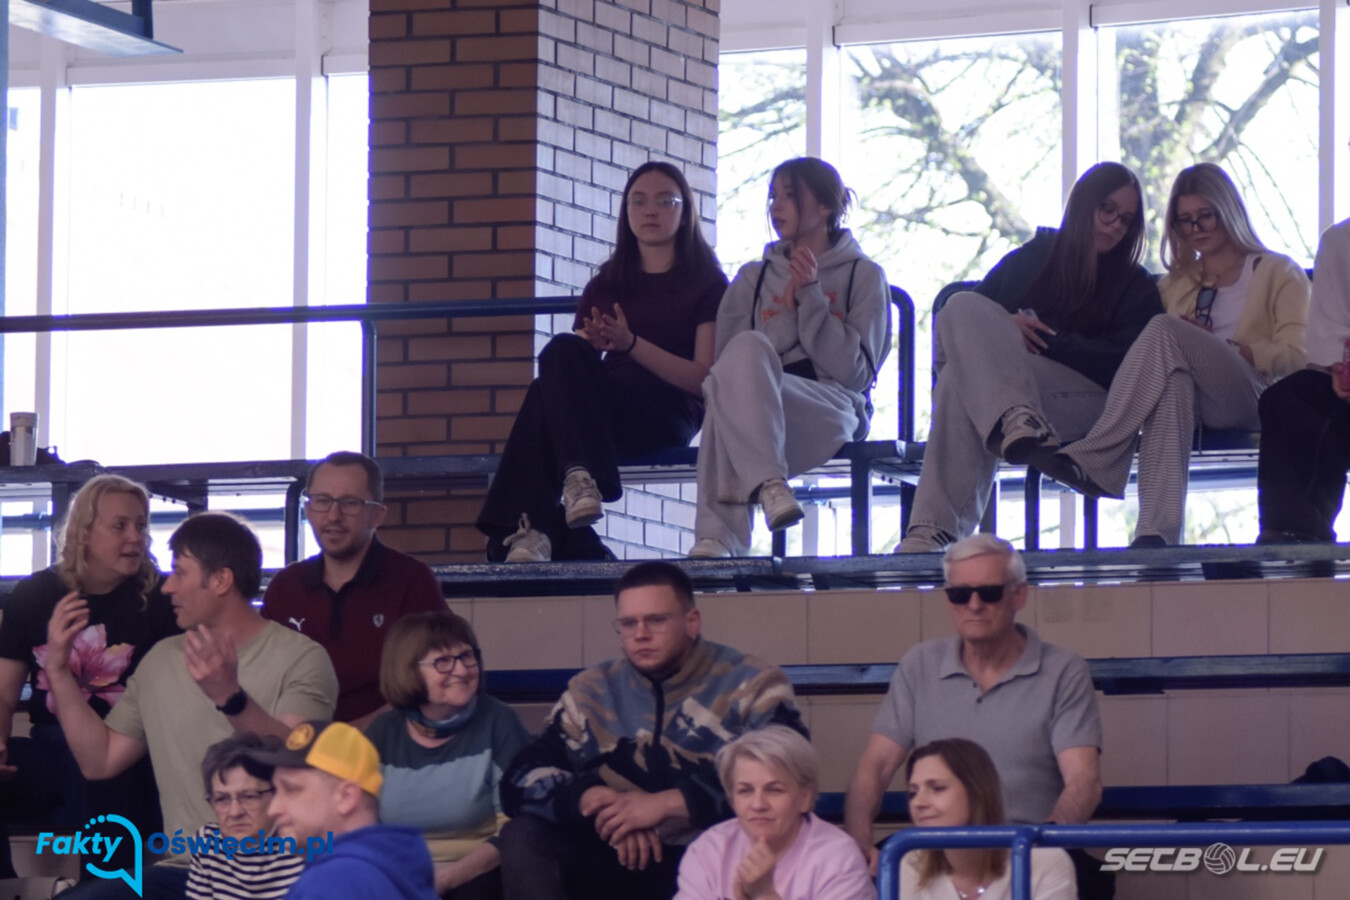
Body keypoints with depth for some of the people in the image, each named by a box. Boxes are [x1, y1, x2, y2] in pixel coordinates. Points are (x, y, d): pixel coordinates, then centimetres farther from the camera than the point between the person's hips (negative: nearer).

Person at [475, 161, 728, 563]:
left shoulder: (707, 285, 14)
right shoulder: (605, 287, 28)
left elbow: (705, 380, 2)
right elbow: (575, 357, 18)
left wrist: (631, 344, -11)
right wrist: (592, 347, -7)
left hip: (669, 417, -4)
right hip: (604, 409, 4)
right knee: (564, 350, -34)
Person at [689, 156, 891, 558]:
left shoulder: (864, 276, 16)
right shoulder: (754, 278, 26)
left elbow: (854, 371, 2)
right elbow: (728, 357, 12)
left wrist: (811, 296, -3)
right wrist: (789, 312, 2)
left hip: (832, 412, -3)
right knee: (748, 347, -36)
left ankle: (718, 535, -50)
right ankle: (768, 483, -53)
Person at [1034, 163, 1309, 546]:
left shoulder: (1278, 274, 21)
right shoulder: (1175, 284, 35)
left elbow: (1298, 356, 7)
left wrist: (1230, 349, -7)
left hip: (1254, 399, -3)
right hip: (1195, 402, 3)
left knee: (1165, 332, -29)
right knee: (1173, 381, -39)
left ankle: (1095, 458, -40)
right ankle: (1157, 532, -59)